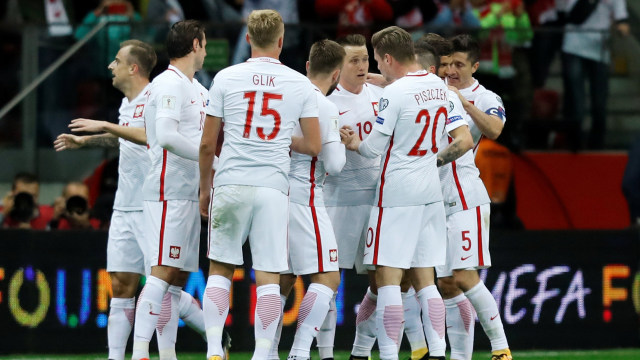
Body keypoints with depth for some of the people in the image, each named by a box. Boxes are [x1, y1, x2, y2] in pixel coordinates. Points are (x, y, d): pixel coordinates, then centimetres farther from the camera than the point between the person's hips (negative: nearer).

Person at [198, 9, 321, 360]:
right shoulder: (300, 84, 3)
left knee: (219, 269, 9)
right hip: (273, 189, 0)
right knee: (268, 276, 2)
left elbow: (207, 144, 4)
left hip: (230, 185, 0)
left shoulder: (226, 78, 1)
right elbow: (313, 146, 3)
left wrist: (204, 189, 17)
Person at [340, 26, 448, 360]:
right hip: (431, 192, 7)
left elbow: (375, 147, -11)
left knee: (388, 279, -4)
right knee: (424, 279, 11)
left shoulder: (394, 94, -16)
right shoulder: (438, 86, 6)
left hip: (396, 194, -7)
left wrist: (354, 143, 9)